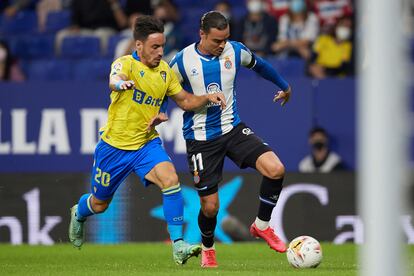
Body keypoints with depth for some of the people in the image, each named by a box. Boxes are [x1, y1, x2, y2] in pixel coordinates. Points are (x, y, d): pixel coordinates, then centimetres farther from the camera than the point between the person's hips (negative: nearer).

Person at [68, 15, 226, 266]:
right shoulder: (125, 64, -18)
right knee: (99, 204, 14)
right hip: (115, 145, -3)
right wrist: (122, 83, -68)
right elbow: (115, 81, -43)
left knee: (171, 180, -25)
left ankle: (178, 245, -24)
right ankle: (78, 214, 52)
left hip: (147, 144, 3)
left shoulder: (165, 71, 0)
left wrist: (207, 98, -8)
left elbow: (185, 101, 12)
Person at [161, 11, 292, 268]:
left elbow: (259, 65, 17)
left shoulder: (236, 51, -4)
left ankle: (262, 225, 4)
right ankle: (207, 249, 31)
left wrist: (284, 86, 31)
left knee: (276, 169, -19)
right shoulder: (183, 61, -12)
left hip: (233, 129, 3)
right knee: (210, 206, -2)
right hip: (201, 139, -3)